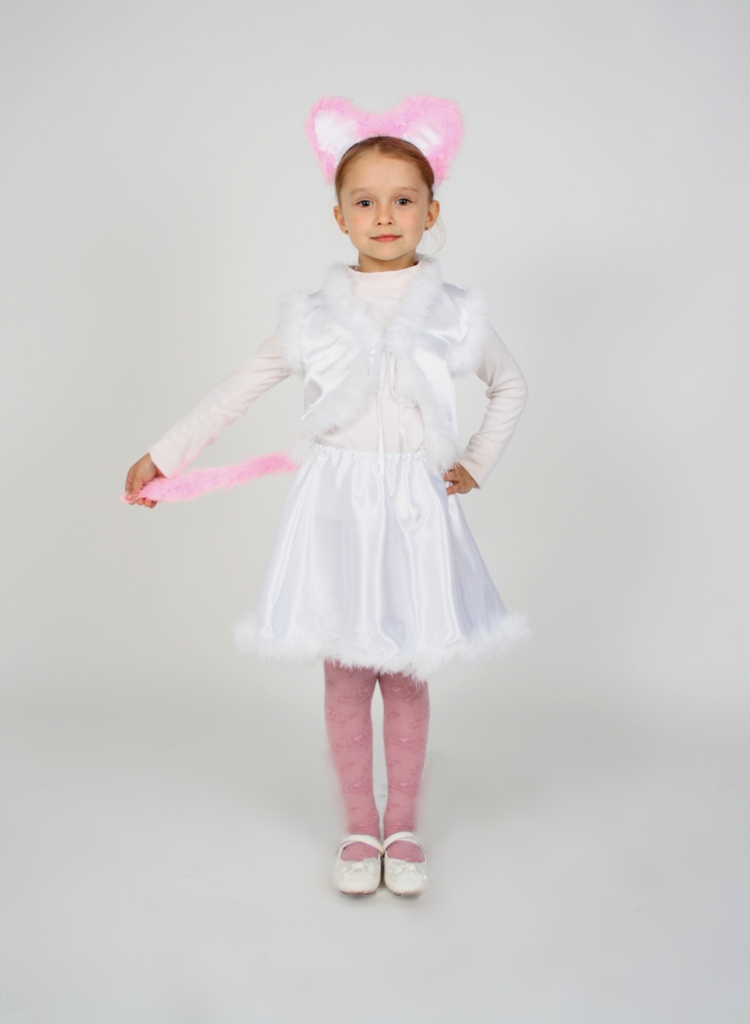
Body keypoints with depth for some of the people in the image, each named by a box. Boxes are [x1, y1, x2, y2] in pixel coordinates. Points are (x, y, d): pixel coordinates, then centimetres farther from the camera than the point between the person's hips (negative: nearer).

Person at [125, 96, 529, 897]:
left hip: (414, 509, 0)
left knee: (406, 675, 8)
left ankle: (402, 827, 26)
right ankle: (359, 828, 25)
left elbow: (509, 385, 19)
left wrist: (476, 465, 9)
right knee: (344, 675, 7)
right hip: (334, 506, 0)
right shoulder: (315, 316, 1)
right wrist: (163, 456, 8)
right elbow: (239, 389, 8)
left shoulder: (452, 313, 3)